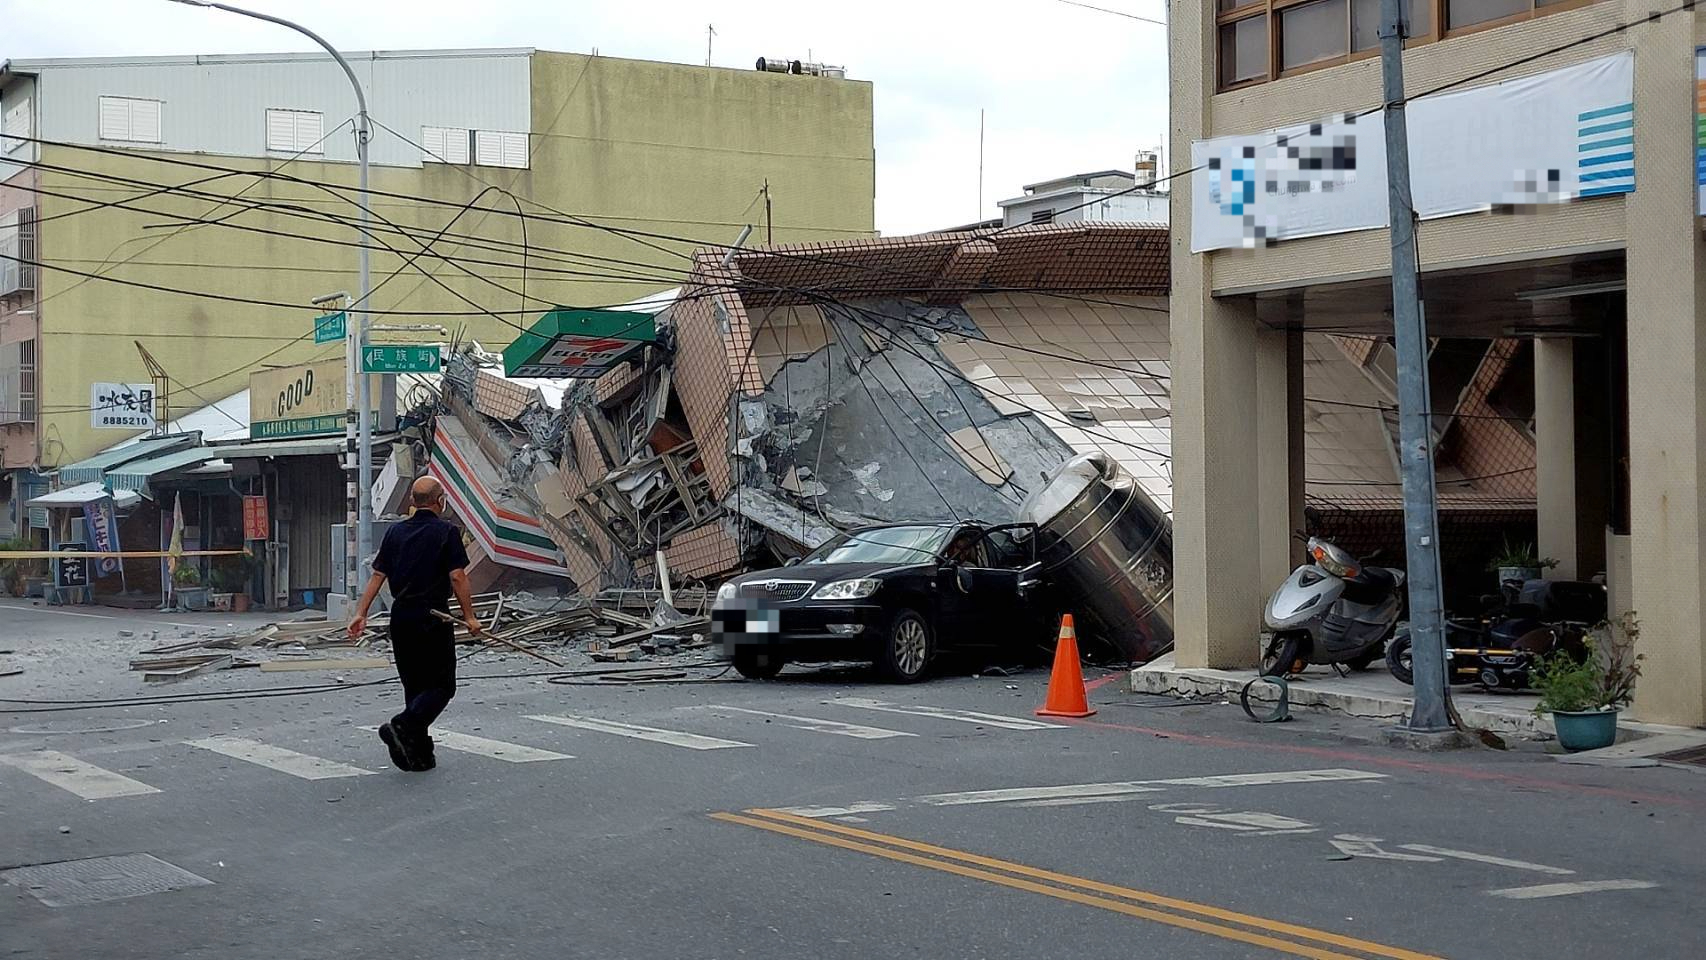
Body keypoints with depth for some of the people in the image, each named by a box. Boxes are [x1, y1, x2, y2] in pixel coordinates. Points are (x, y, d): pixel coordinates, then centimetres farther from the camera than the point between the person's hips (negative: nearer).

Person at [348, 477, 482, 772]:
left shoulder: (395, 532, 10)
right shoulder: (447, 531, -5)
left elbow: (377, 575, 6)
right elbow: (457, 576, -11)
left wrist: (361, 613, 7)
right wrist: (469, 616, -7)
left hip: (401, 618, 6)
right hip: (433, 618, -6)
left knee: (414, 686, 13)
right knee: (442, 686, 0)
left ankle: (420, 755, 13)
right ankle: (402, 727, -22)